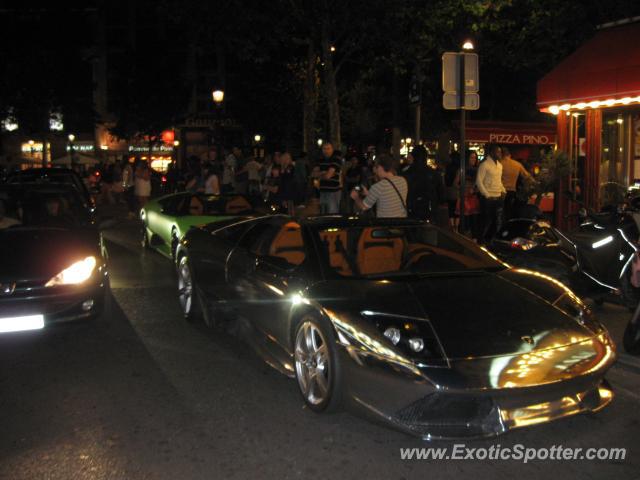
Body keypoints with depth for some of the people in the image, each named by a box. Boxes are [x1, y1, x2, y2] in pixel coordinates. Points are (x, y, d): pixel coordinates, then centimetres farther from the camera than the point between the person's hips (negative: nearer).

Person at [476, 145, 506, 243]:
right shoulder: (484, 165, -10)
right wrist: (487, 195, -14)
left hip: (498, 198, 7)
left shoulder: (500, 165, 14)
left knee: (498, 222, 8)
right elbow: (479, 181, -13)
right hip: (488, 198, -7)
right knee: (487, 222, -1)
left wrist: (503, 191, 10)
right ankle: (481, 241, 12)